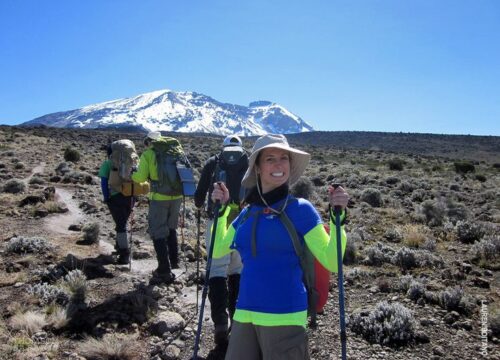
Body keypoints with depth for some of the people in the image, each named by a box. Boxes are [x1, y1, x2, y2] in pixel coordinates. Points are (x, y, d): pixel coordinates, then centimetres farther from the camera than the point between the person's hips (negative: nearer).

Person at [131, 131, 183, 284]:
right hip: (177, 195, 5)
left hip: (159, 198, -5)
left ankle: (164, 271, 3)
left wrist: (132, 175, 12)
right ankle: (174, 261, 33)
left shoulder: (147, 154, -2)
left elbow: (141, 177, -8)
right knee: (171, 228, 24)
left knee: (158, 233, 4)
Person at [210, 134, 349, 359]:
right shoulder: (248, 212, 7)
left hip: (284, 316, -4)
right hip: (244, 313, 5)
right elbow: (218, 250, 16)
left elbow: (332, 262, -12)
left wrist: (339, 216, -22)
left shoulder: (300, 209, -7)